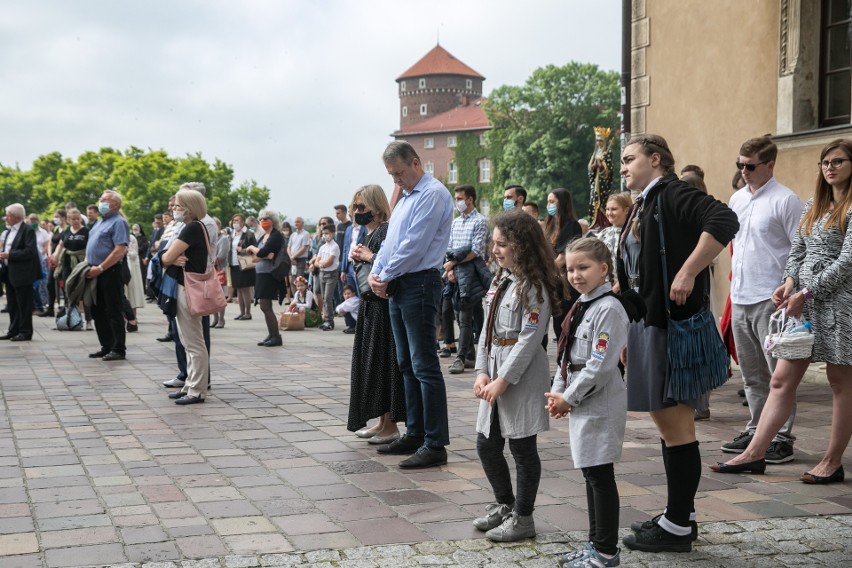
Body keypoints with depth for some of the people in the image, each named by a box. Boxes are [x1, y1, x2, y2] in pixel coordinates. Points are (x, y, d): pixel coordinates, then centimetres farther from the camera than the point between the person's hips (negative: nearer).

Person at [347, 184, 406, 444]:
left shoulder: (385, 231, -14)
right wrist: (357, 257, 4)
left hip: (382, 306, -10)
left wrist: (369, 257, -16)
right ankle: (382, 421, 22)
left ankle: (391, 426, 4)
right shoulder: (368, 233, 14)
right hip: (369, 306, 10)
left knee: (383, 363, -4)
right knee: (370, 363, 13)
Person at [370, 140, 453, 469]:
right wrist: (376, 273, 3)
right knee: (407, 364, 14)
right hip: (399, 287, 10)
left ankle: (435, 445, -7)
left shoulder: (433, 194, -12)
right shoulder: (405, 198, 19)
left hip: (419, 284, -10)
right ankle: (415, 434, 23)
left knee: (424, 365, -10)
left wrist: (386, 276, -11)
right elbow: (390, 241, 20)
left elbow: (414, 245, -19)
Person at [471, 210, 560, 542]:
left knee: (522, 447, 2)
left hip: (522, 375, -8)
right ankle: (504, 505, 32)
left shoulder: (534, 287, -13)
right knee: (486, 444, 14)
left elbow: (529, 339, -18)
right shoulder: (500, 281, 13)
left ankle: (522, 518, 15)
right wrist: (482, 372, 2)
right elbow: (487, 329, 12)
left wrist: (503, 380, -18)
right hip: (495, 373, 9)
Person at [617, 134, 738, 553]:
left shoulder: (672, 195, -12)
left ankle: (678, 527, 5)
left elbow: (724, 221, -29)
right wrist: (630, 333, 18)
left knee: (677, 426, -3)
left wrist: (687, 275, -29)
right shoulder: (642, 206, 17)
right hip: (648, 325, 10)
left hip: (673, 325, -10)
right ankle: (679, 515, 26)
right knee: (666, 423, 15)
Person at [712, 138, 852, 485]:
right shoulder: (814, 206, 15)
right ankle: (754, 453, 7)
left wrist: (807, 293, -15)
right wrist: (790, 281, -3)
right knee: (781, 381, 5)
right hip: (803, 300, 7)